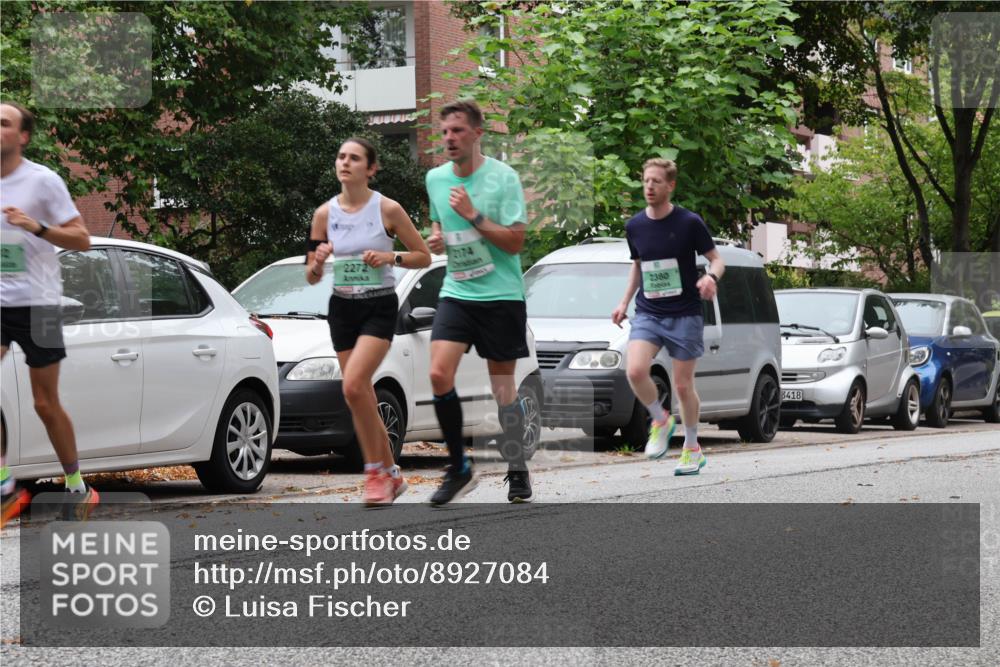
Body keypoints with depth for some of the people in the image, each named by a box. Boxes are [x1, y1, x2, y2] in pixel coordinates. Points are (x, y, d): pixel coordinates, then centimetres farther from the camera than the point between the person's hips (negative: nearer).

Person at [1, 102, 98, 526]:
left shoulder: (42, 180, -7)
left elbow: (82, 239, -9)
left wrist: (36, 227, -22)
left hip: (36, 302, -4)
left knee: (46, 404, 3)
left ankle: (76, 487, 19)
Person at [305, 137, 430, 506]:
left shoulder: (387, 209, -7)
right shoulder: (325, 213, 3)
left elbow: (423, 256, 1)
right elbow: (312, 277, 8)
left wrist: (391, 258, -17)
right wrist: (317, 262, -14)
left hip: (380, 307, -4)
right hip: (342, 307, 4)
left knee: (353, 386, -22)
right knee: (362, 399, 6)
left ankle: (376, 471, -9)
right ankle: (391, 474, 21)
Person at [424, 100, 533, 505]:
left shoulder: (503, 177, -9)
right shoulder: (435, 178, 7)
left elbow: (515, 242, -12)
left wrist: (474, 216, -20)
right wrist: (436, 237, 4)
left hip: (501, 294, -4)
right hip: (456, 293, 4)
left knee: (502, 385, 3)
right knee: (439, 374, -14)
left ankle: (518, 471, 18)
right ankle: (458, 468, -1)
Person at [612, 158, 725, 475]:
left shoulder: (690, 222, -10)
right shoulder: (634, 226, 3)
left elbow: (716, 260, -3)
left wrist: (711, 277, -25)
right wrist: (625, 301, 12)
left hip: (684, 315, -3)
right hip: (647, 313, 3)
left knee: (683, 385, 3)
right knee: (635, 371, -20)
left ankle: (692, 448, 24)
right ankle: (661, 420, 8)